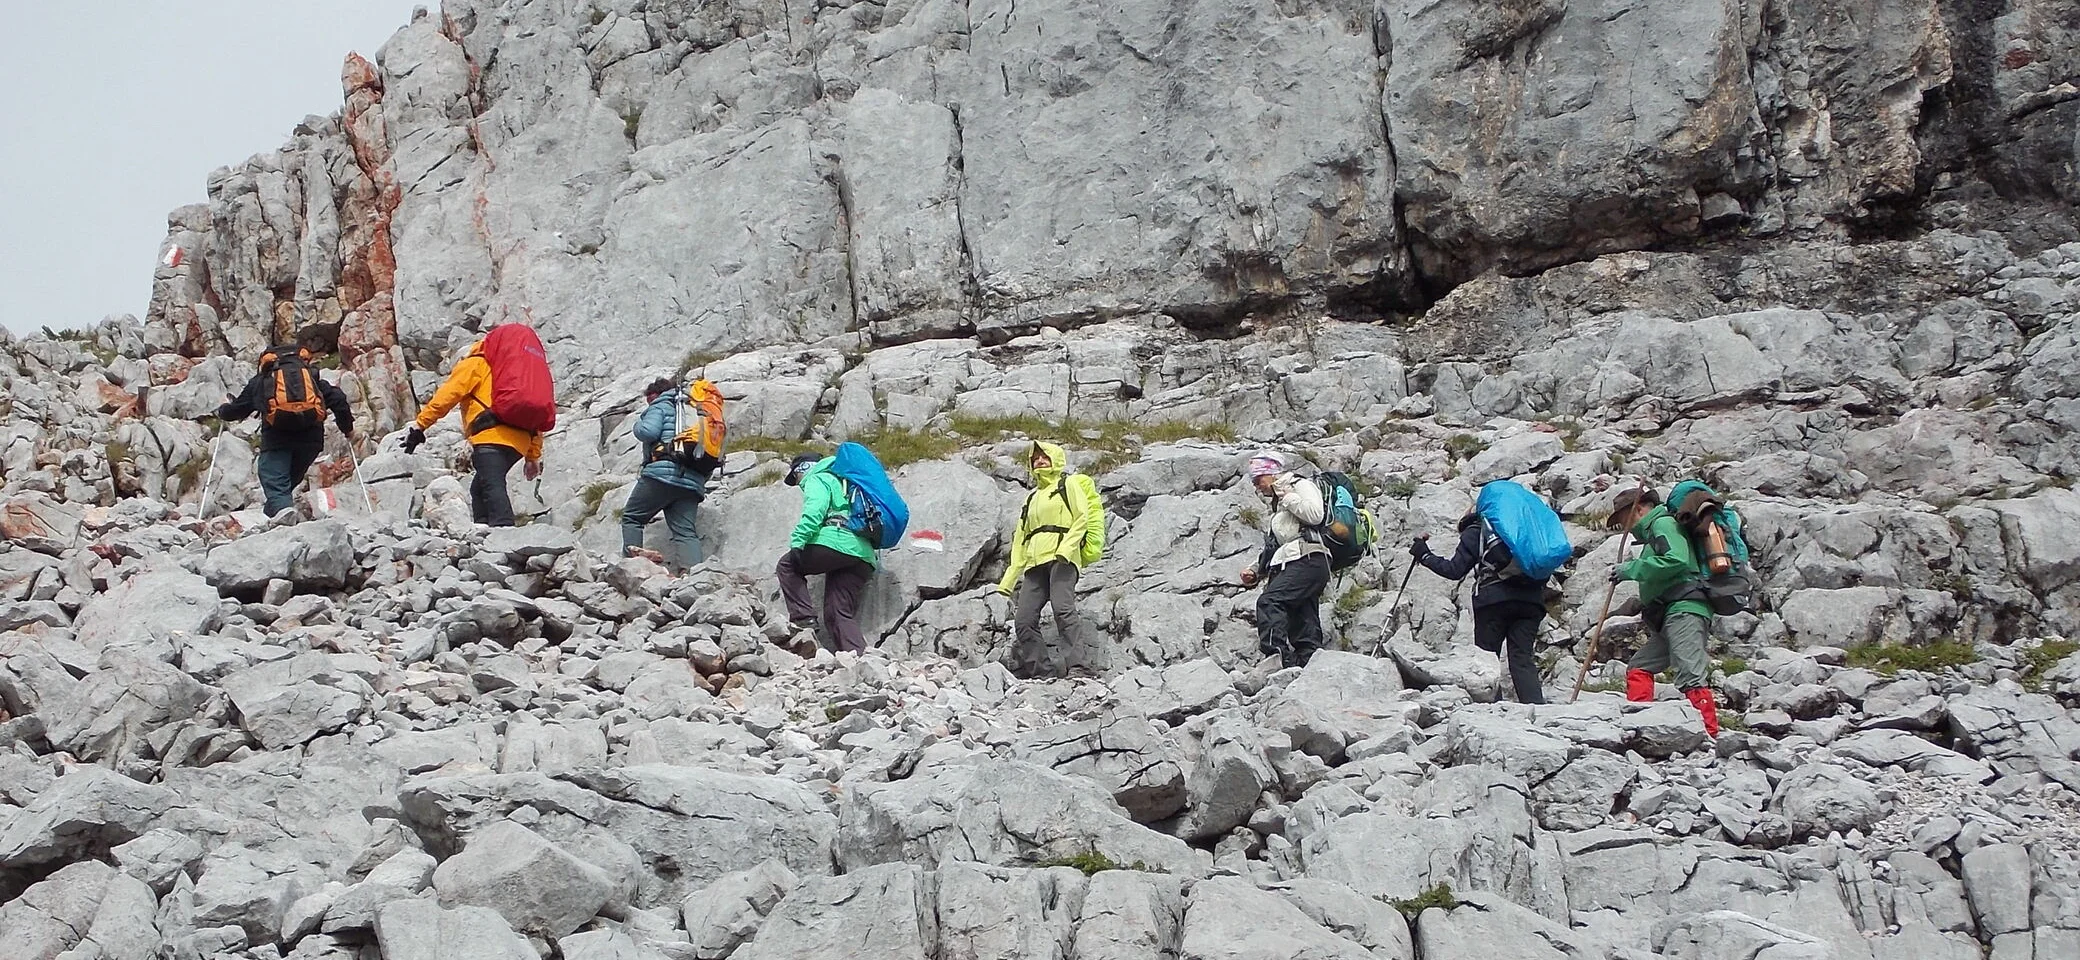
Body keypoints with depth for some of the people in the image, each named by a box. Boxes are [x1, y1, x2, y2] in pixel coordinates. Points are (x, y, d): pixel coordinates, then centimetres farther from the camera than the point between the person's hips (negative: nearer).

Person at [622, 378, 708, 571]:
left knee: (632, 517, 6)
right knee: (684, 531, -2)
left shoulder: (660, 406, 10)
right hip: (693, 481, 6)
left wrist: (638, 424, 12)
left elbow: (648, 432, -9)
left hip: (663, 473, -6)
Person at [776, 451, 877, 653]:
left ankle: (803, 619, -4)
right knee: (840, 613, 5)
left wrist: (798, 542, -19)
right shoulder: (843, 483, 39)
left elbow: (814, 509, -10)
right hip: (864, 555, 8)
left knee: (788, 565, 11)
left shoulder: (817, 479, 11)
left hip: (836, 542, -8)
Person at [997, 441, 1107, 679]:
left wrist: (1066, 547, -18)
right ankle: (1033, 670, -4)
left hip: (1062, 559, -7)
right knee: (1024, 619, -7)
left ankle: (1082, 665, -31)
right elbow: (1021, 541, 30)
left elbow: (1082, 518, -1)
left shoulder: (1068, 484, 14)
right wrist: (1008, 580, 21)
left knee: (1063, 609, -26)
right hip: (1035, 563, 7)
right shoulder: (1032, 497, 32)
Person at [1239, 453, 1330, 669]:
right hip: (1289, 565, 10)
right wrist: (1255, 570, 16)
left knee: (1268, 601, -27)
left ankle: (1279, 655, -39)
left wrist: (1285, 496, -3)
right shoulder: (1278, 506, 34)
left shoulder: (1301, 485, 8)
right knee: (1305, 634, 0)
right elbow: (1272, 548, 32)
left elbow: (1315, 515, -12)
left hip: (1307, 561, -10)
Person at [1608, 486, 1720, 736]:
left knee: (1690, 677, -19)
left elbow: (1677, 559, -17)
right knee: (1638, 668, 10)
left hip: (1684, 611, -11)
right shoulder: (1653, 532, 30)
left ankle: (1709, 733, -26)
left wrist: (1632, 569, -12)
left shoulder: (1663, 523, 2)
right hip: (1669, 619, 11)